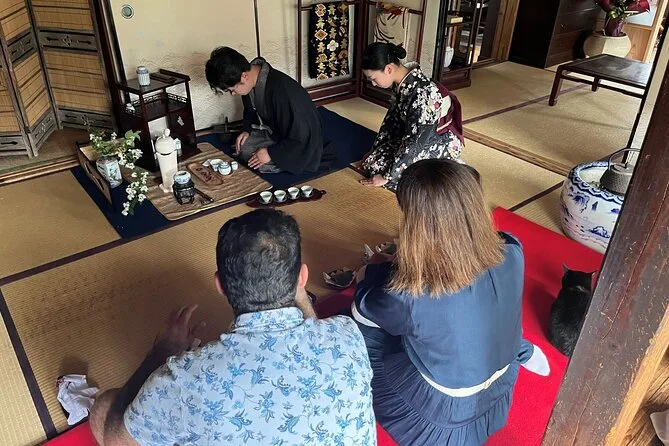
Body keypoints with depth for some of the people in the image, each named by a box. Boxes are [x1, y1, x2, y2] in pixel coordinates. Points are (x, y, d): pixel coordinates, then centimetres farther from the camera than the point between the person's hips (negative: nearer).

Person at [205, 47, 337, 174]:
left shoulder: (281, 91, -37)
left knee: (263, 165, -19)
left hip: (302, 141, -8)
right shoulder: (252, 80, -11)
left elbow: (301, 136, -31)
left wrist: (271, 153, -25)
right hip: (275, 130, 8)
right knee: (242, 147, 0)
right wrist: (247, 130, -3)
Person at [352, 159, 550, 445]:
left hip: (445, 419, -4)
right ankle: (521, 351, 28)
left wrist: (374, 271, 7)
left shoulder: (410, 300, -37)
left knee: (358, 318, 6)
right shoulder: (511, 253, -23)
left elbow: (362, 310, -13)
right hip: (500, 394, 5)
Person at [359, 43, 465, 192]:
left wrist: (386, 176, -23)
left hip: (442, 144, -8)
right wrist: (375, 150, 13)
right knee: (371, 162, -1)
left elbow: (416, 141, -29)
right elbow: (393, 118, 8)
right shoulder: (402, 82, -7)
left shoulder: (422, 93, -33)